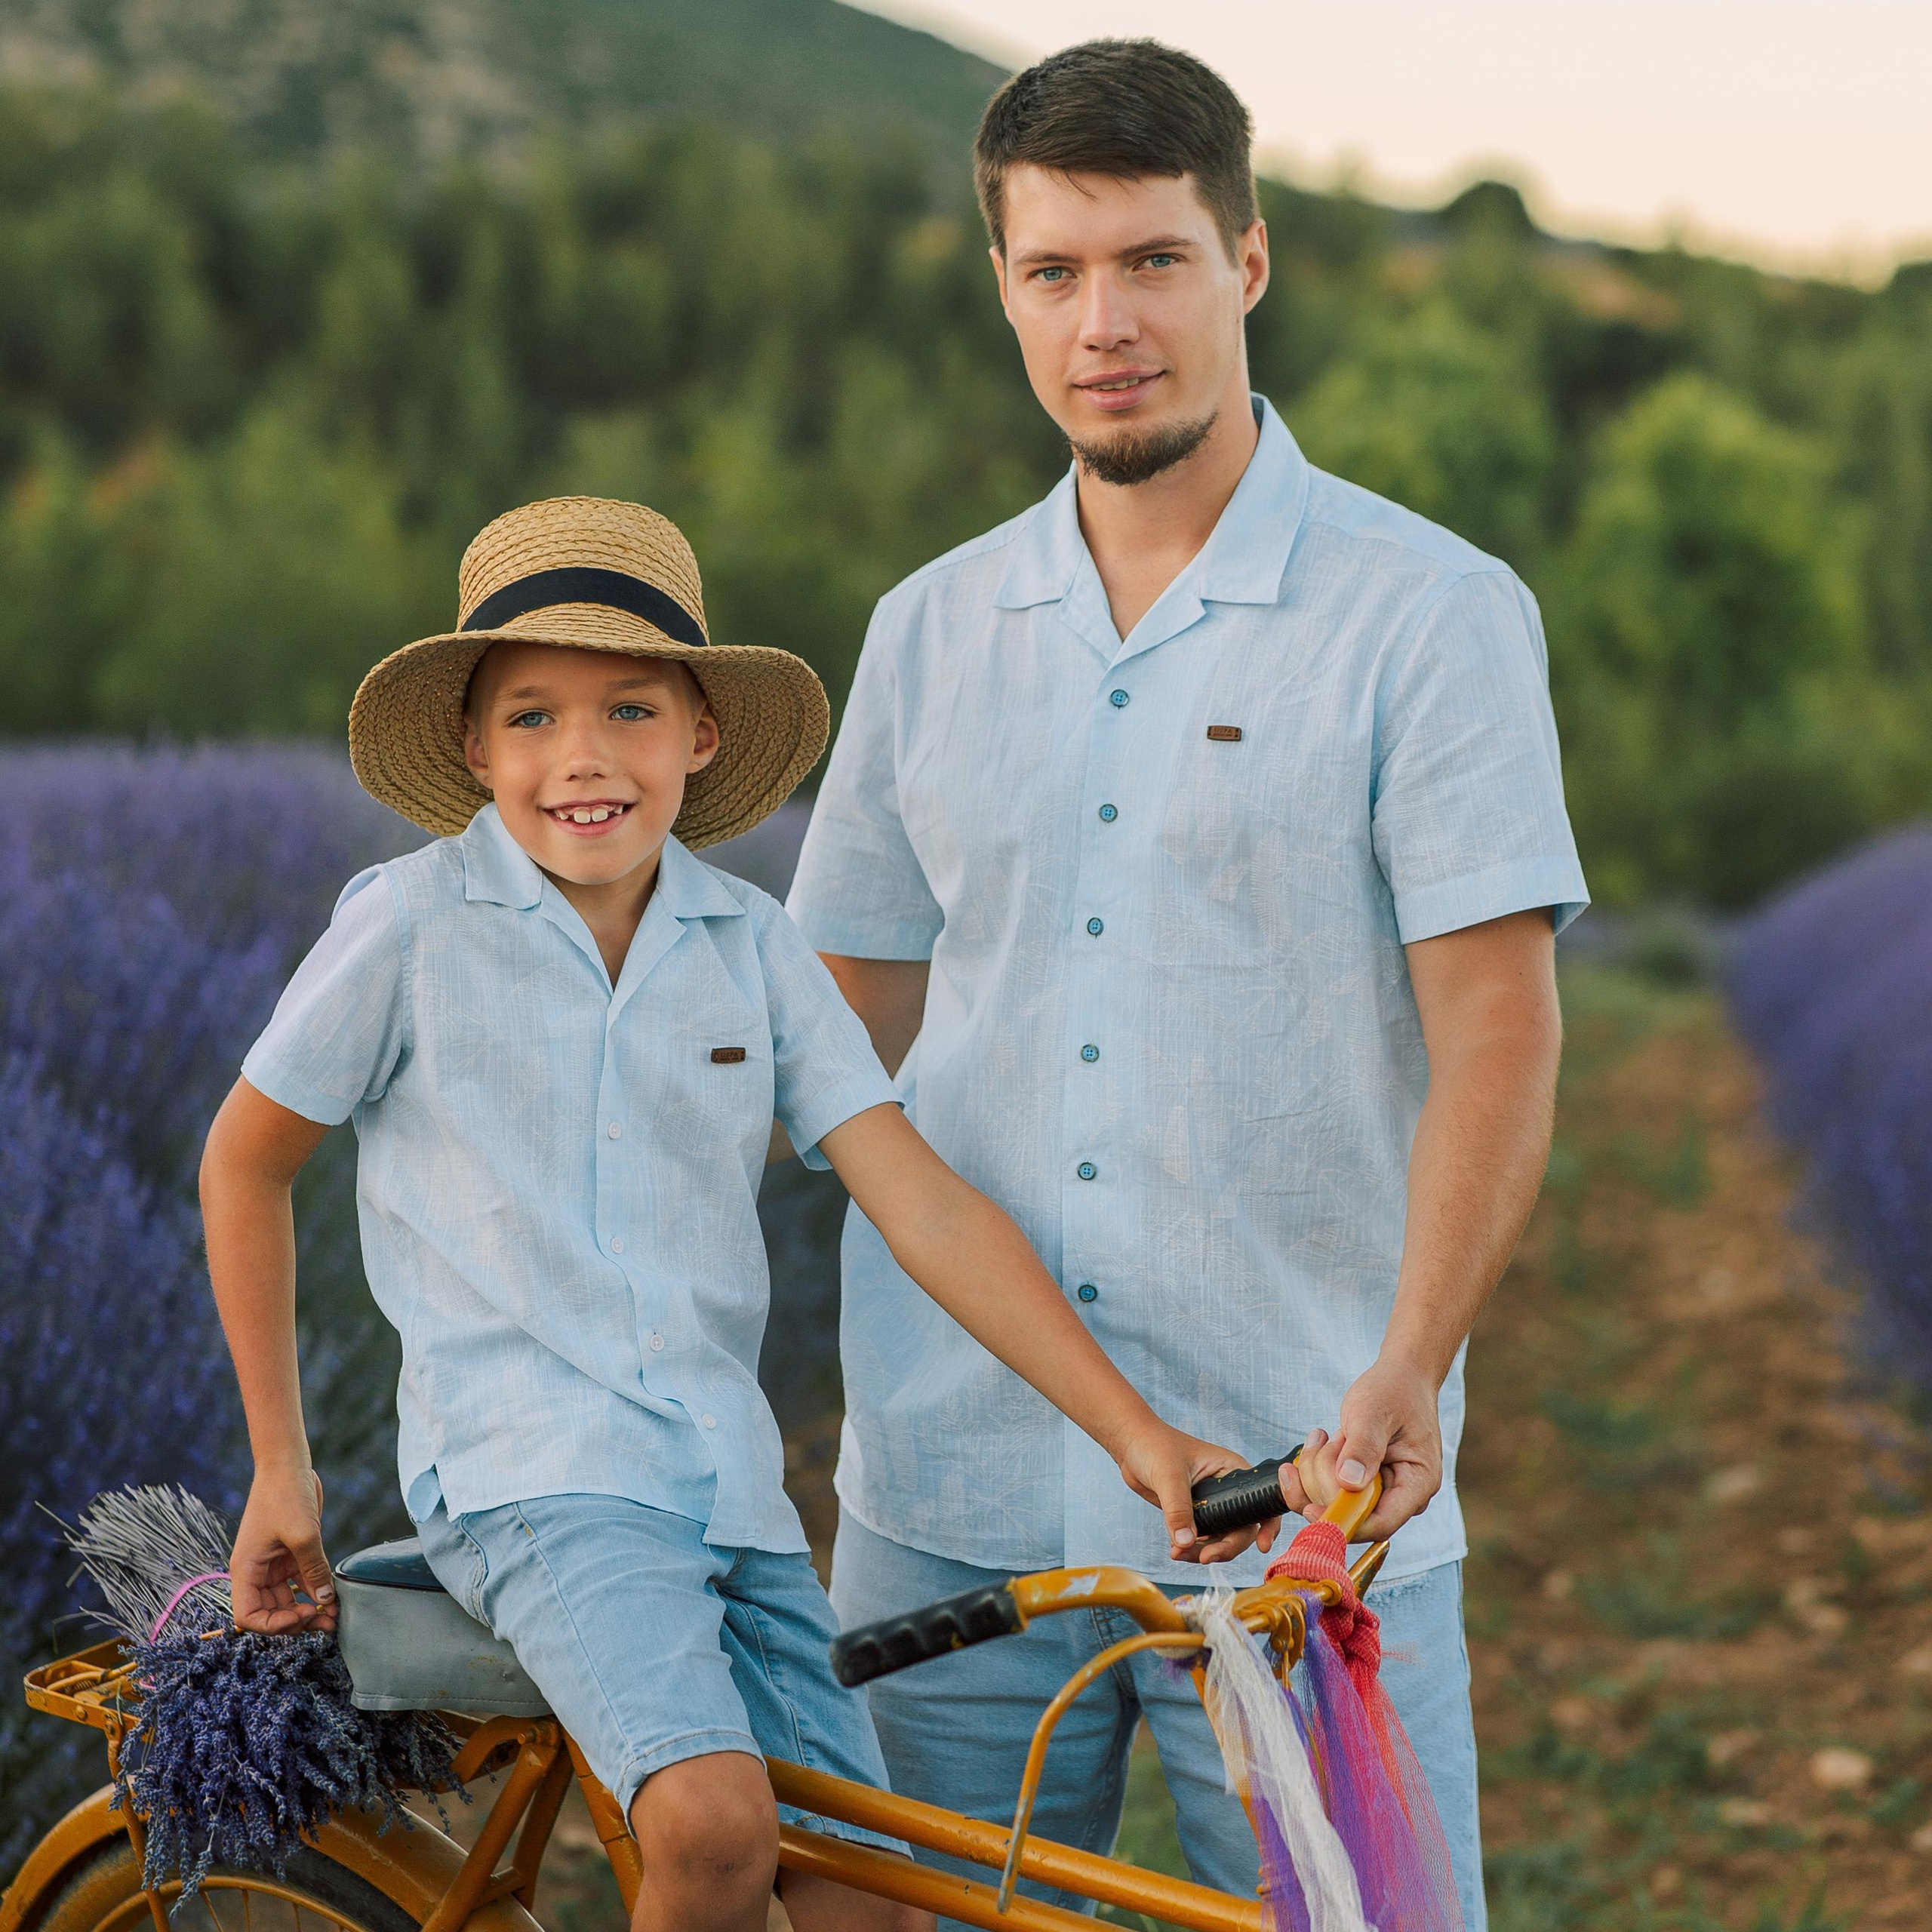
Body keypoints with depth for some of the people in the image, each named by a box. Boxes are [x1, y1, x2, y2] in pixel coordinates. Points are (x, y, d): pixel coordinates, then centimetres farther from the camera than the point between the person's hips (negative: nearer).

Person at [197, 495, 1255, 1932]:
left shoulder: (755, 950, 7)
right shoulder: (411, 926, -3)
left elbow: (925, 1204, 1)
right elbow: (247, 1161, 9)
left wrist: (1136, 1432, -8)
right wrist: (282, 1465, 10)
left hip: (728, 1482, 5)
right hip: (531, 1473, -5)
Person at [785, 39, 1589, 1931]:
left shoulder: (1432, 614, -3)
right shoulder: (933, 632, 11)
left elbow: (1496, 1028, -9)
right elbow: (832, 1036, 16)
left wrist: (1406, 1371, -21)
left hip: (1311, 1510, -3)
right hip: (949, 1498, 4)